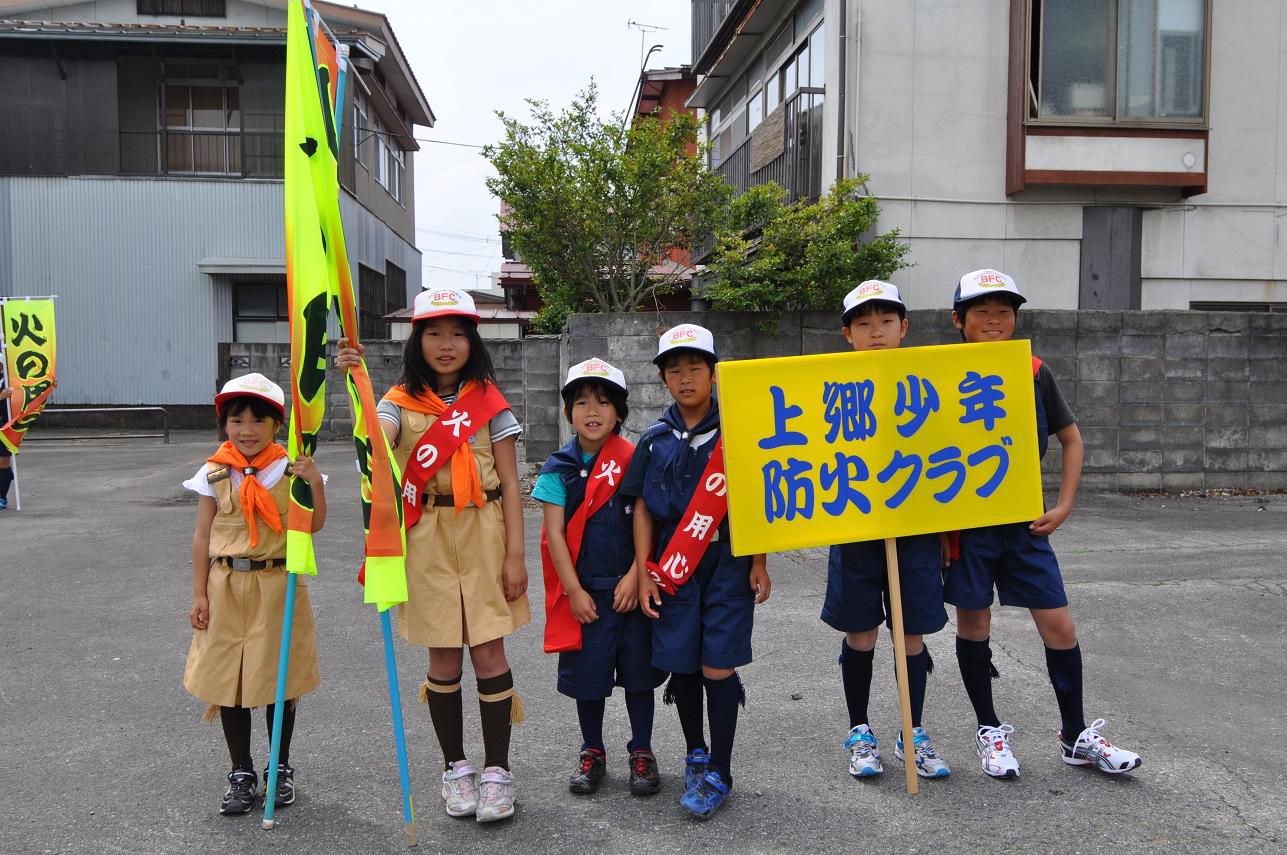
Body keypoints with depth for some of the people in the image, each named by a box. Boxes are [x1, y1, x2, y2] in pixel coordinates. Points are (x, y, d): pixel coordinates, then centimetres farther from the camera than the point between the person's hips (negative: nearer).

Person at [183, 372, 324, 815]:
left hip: (278, 584, -1)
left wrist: (315, 483, -26)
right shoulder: (214, 473, 0)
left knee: (280, 680, 9)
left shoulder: (289, 469, -4)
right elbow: (203, 537, 3)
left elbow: (313, 526, -10)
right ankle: (242, 775, 23)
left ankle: (280, 768, 27)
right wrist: (199, 593, 0)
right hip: (227, 586, 1)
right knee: (228, 679, 7)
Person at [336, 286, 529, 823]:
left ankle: (497, 772, 15)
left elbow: (509, 484, 0)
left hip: (484, 535, -1)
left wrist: (515, 554, -6)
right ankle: (455, 768, 26)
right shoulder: (401, 402, 2)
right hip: (428, 539, 1)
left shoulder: (489, 402, 1)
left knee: (489, 655, 1)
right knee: (443, 660, 9)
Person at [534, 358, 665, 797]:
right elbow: (555, 533, -4)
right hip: (583, 591, 1)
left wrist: (635, 577, -12)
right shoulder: (559, 467, -2)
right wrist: (574, 591, -8)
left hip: (630, 587, 0)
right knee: (586, 674, 10)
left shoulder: (634, 461, -4)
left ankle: (642, 752, 25)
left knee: (638, 671, 9)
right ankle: (592, 752, 29)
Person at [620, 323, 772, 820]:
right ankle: (695, 754, 31)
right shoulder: (655, 441, 5)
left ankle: (719, 773, 11)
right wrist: (644, 573, 1)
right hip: (673, 568, 3)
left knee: (718, 667, -4)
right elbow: (642, 509, 6)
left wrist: (758, 564, -1)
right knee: (681, 665, 8)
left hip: (727, 564, -2)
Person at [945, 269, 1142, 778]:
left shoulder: (1033, 373, 1)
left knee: (1060, 626, 4)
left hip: (1025, 522, 2)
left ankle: (1077, 738, 22)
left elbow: (1070, 438, 11)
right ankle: (990, 730, 27)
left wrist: (1064, 506, 2)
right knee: (973, 624, 8)